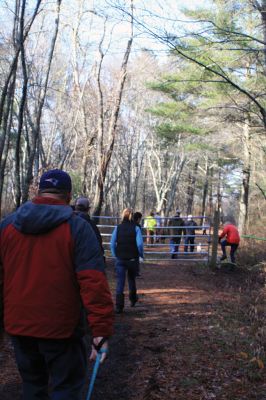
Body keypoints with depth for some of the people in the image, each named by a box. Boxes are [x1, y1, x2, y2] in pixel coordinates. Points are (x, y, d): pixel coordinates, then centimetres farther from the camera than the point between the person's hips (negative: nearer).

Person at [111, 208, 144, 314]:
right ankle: (133, 299, 38)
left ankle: (119, 306, -9)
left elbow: (112, 243, -4)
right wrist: (141, 254, 1)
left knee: (120, 281, 0)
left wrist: (115, 255, 8)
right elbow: (140, 244, -15)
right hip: (133, 259, 0)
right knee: (131, 279, 22)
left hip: (120, 259, 0)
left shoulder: (117, 228, -2)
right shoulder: (136, 228, -6)